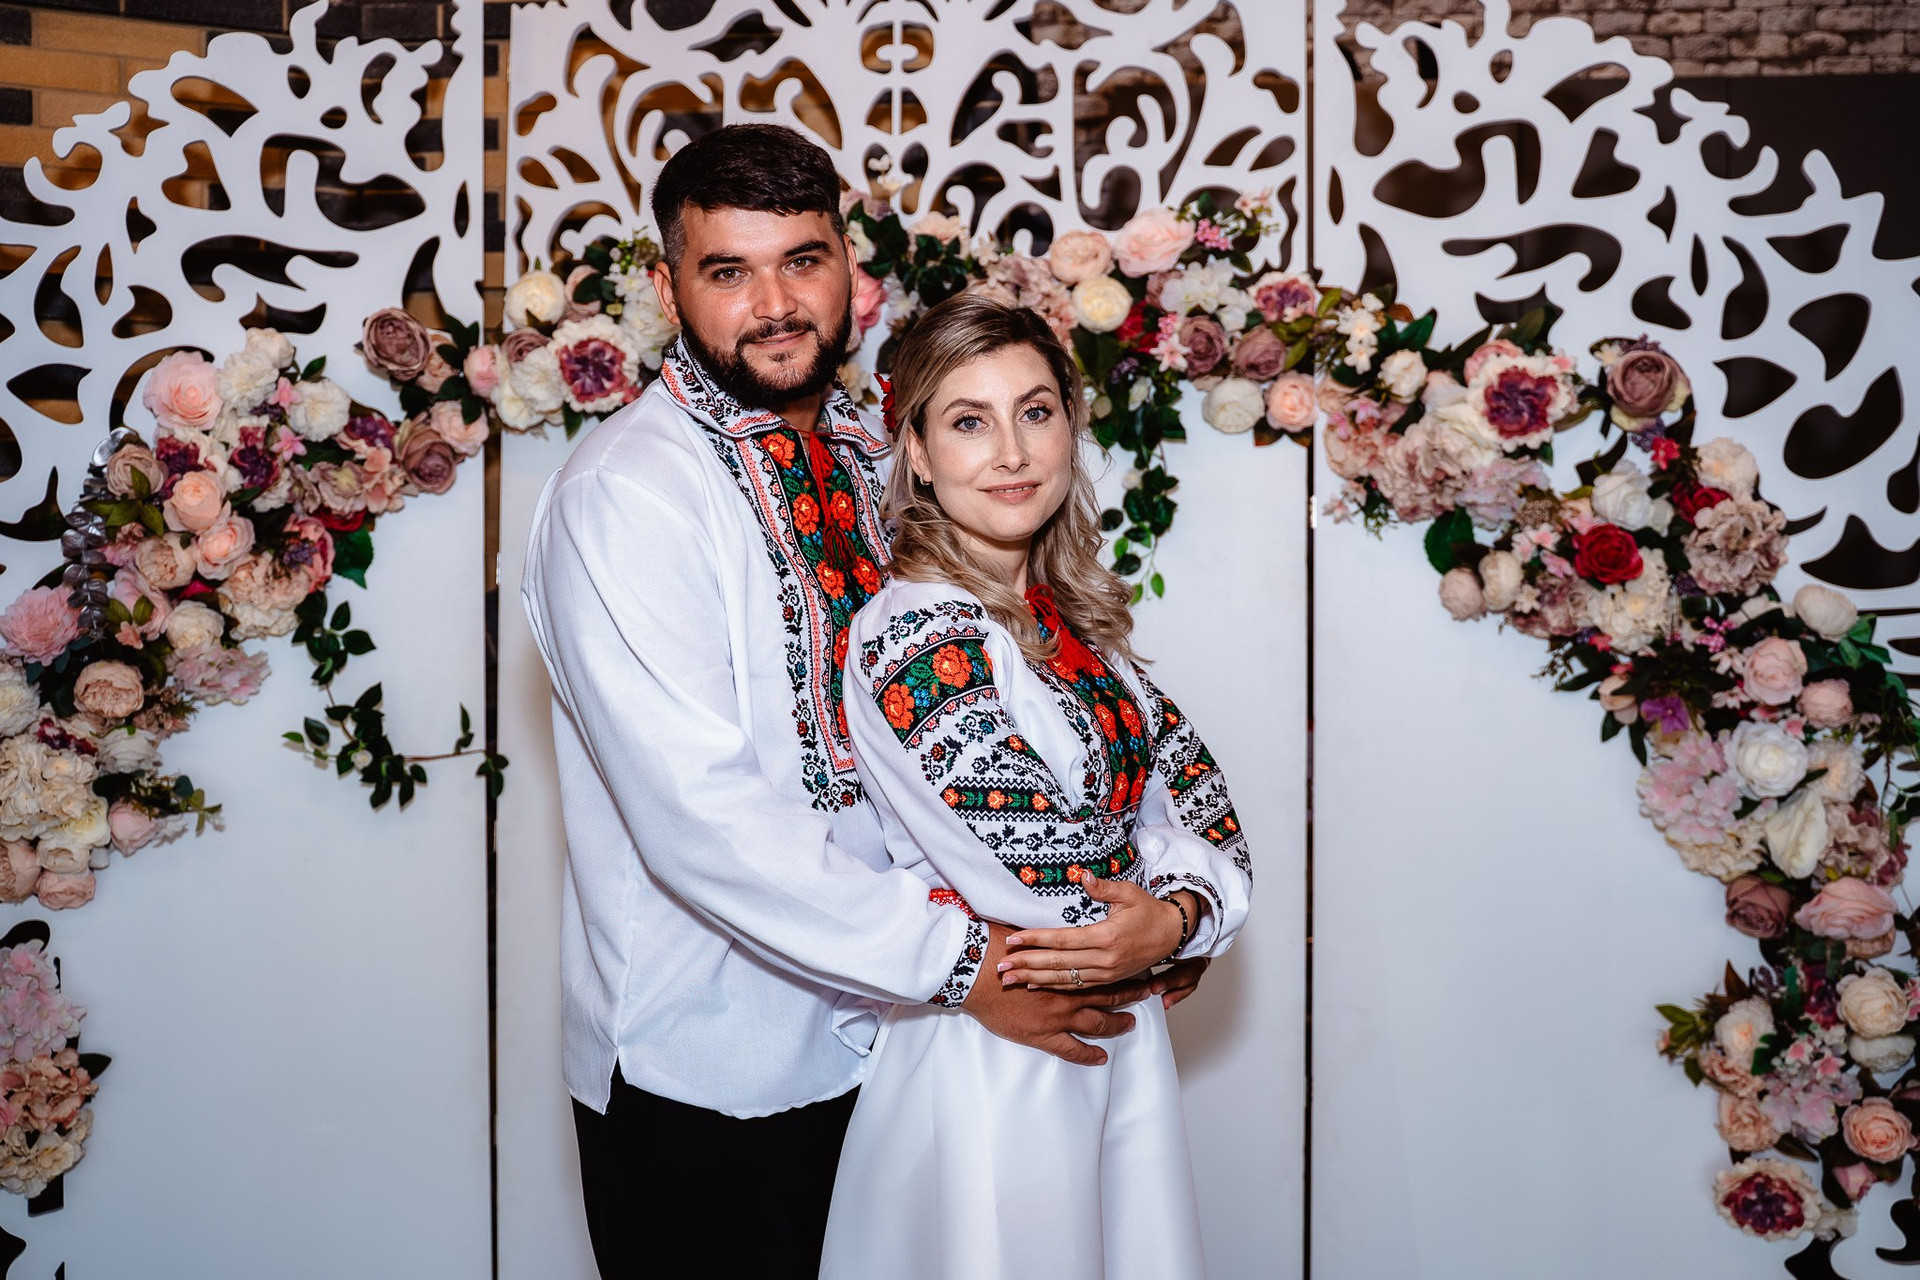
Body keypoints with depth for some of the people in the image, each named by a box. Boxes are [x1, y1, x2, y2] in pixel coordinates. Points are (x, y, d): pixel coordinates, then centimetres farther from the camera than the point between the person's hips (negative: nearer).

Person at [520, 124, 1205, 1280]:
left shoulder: (876, 462, 6)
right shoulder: (625, 495, -16)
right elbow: (699, 814, -25)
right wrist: (959, 962, -23)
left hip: (875, 1041, 6)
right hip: (705, 1068, -6)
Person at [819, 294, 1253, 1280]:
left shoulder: (1070, 617, 4)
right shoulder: (915, 634, -22)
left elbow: (1200, 803, 2)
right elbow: (1051, 892, -24)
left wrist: (1177, 915, -16)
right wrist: (1164, 922, -8)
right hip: (995, 1070, -7)